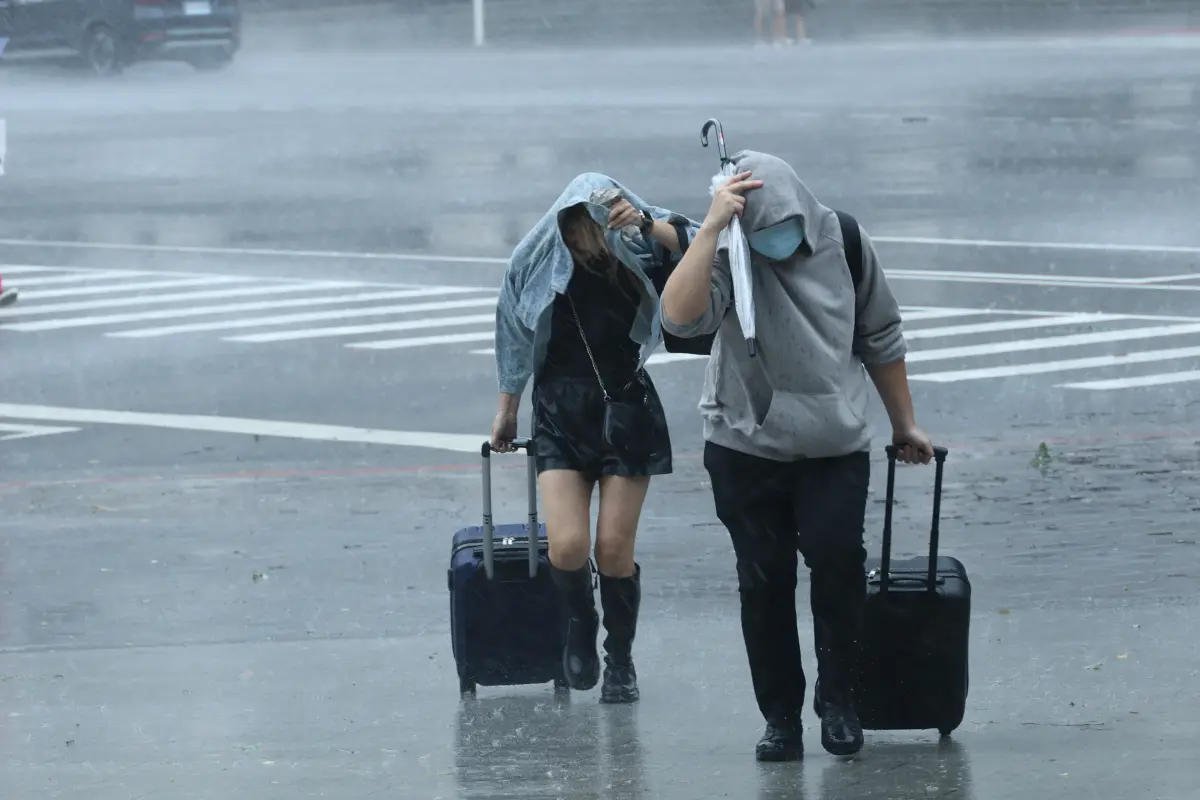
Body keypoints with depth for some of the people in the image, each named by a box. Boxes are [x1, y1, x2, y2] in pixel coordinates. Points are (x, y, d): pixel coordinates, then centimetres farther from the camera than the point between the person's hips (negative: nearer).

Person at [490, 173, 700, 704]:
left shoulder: (634, 253, -9)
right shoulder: (535, 263, -7)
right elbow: (515, 342, 7)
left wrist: (647, 224, -40)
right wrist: (506, 413, 15)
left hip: (626, 408, -1)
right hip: (561, 414, 1)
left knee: (614, 549, -1)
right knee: (567, 546, -14)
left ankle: (620, 661, 20)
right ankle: (579, 624, 17)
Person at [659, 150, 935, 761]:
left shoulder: (842, 242, -2)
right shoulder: (726, 256, -10)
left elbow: (879, 340, 11)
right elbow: (679, 317, -32)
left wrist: (904, 424, 17)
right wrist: (712, 227, -33)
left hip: (835, 447, 0)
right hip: (746, 450, 0)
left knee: (836, 552, -21)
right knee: (764, 583, 2)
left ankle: (836, 694, -5)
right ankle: (781, 717, 14)